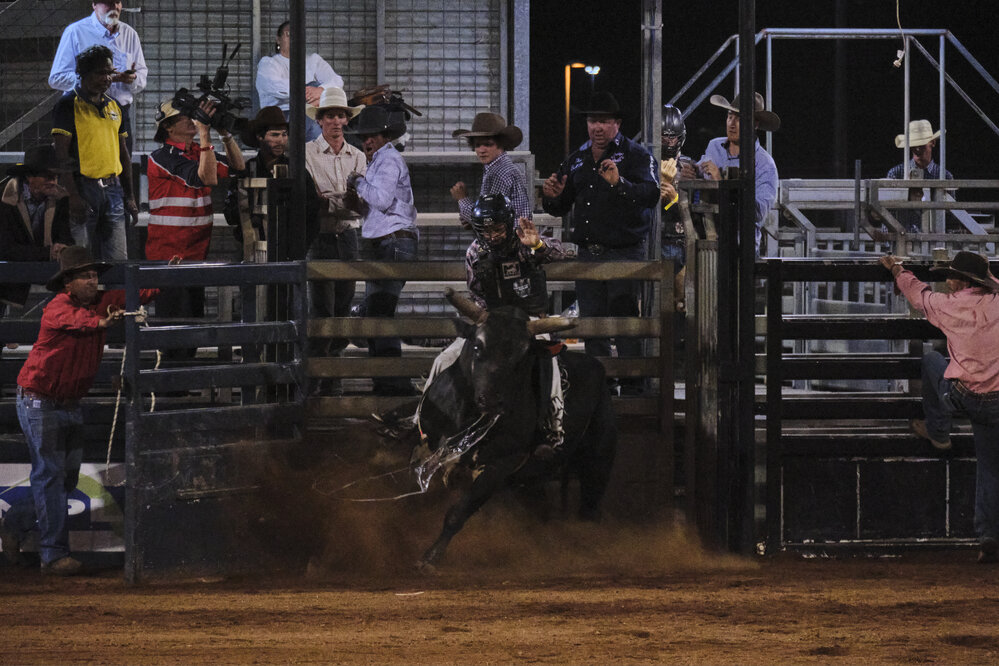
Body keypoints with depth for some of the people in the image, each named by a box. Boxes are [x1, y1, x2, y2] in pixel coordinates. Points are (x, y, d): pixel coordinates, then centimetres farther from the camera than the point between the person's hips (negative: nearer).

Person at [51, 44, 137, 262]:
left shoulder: (114, 107, 16)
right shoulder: (69, 105, -5)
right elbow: (62, 155, -10)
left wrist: (129, 196, 16)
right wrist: (73, 195, -18)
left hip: (113, 189, 6)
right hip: (83, 186, -6)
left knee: (118, 259, 2)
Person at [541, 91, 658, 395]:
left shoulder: (635, 155, -1)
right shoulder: (576, 160, 17)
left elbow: (651, 194, -17)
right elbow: (561, 207, 24)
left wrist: (620, 184, -34)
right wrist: (553, 197, 0)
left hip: (625, 252, -6)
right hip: (588, 253, 6)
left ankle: (632, 386, -6)